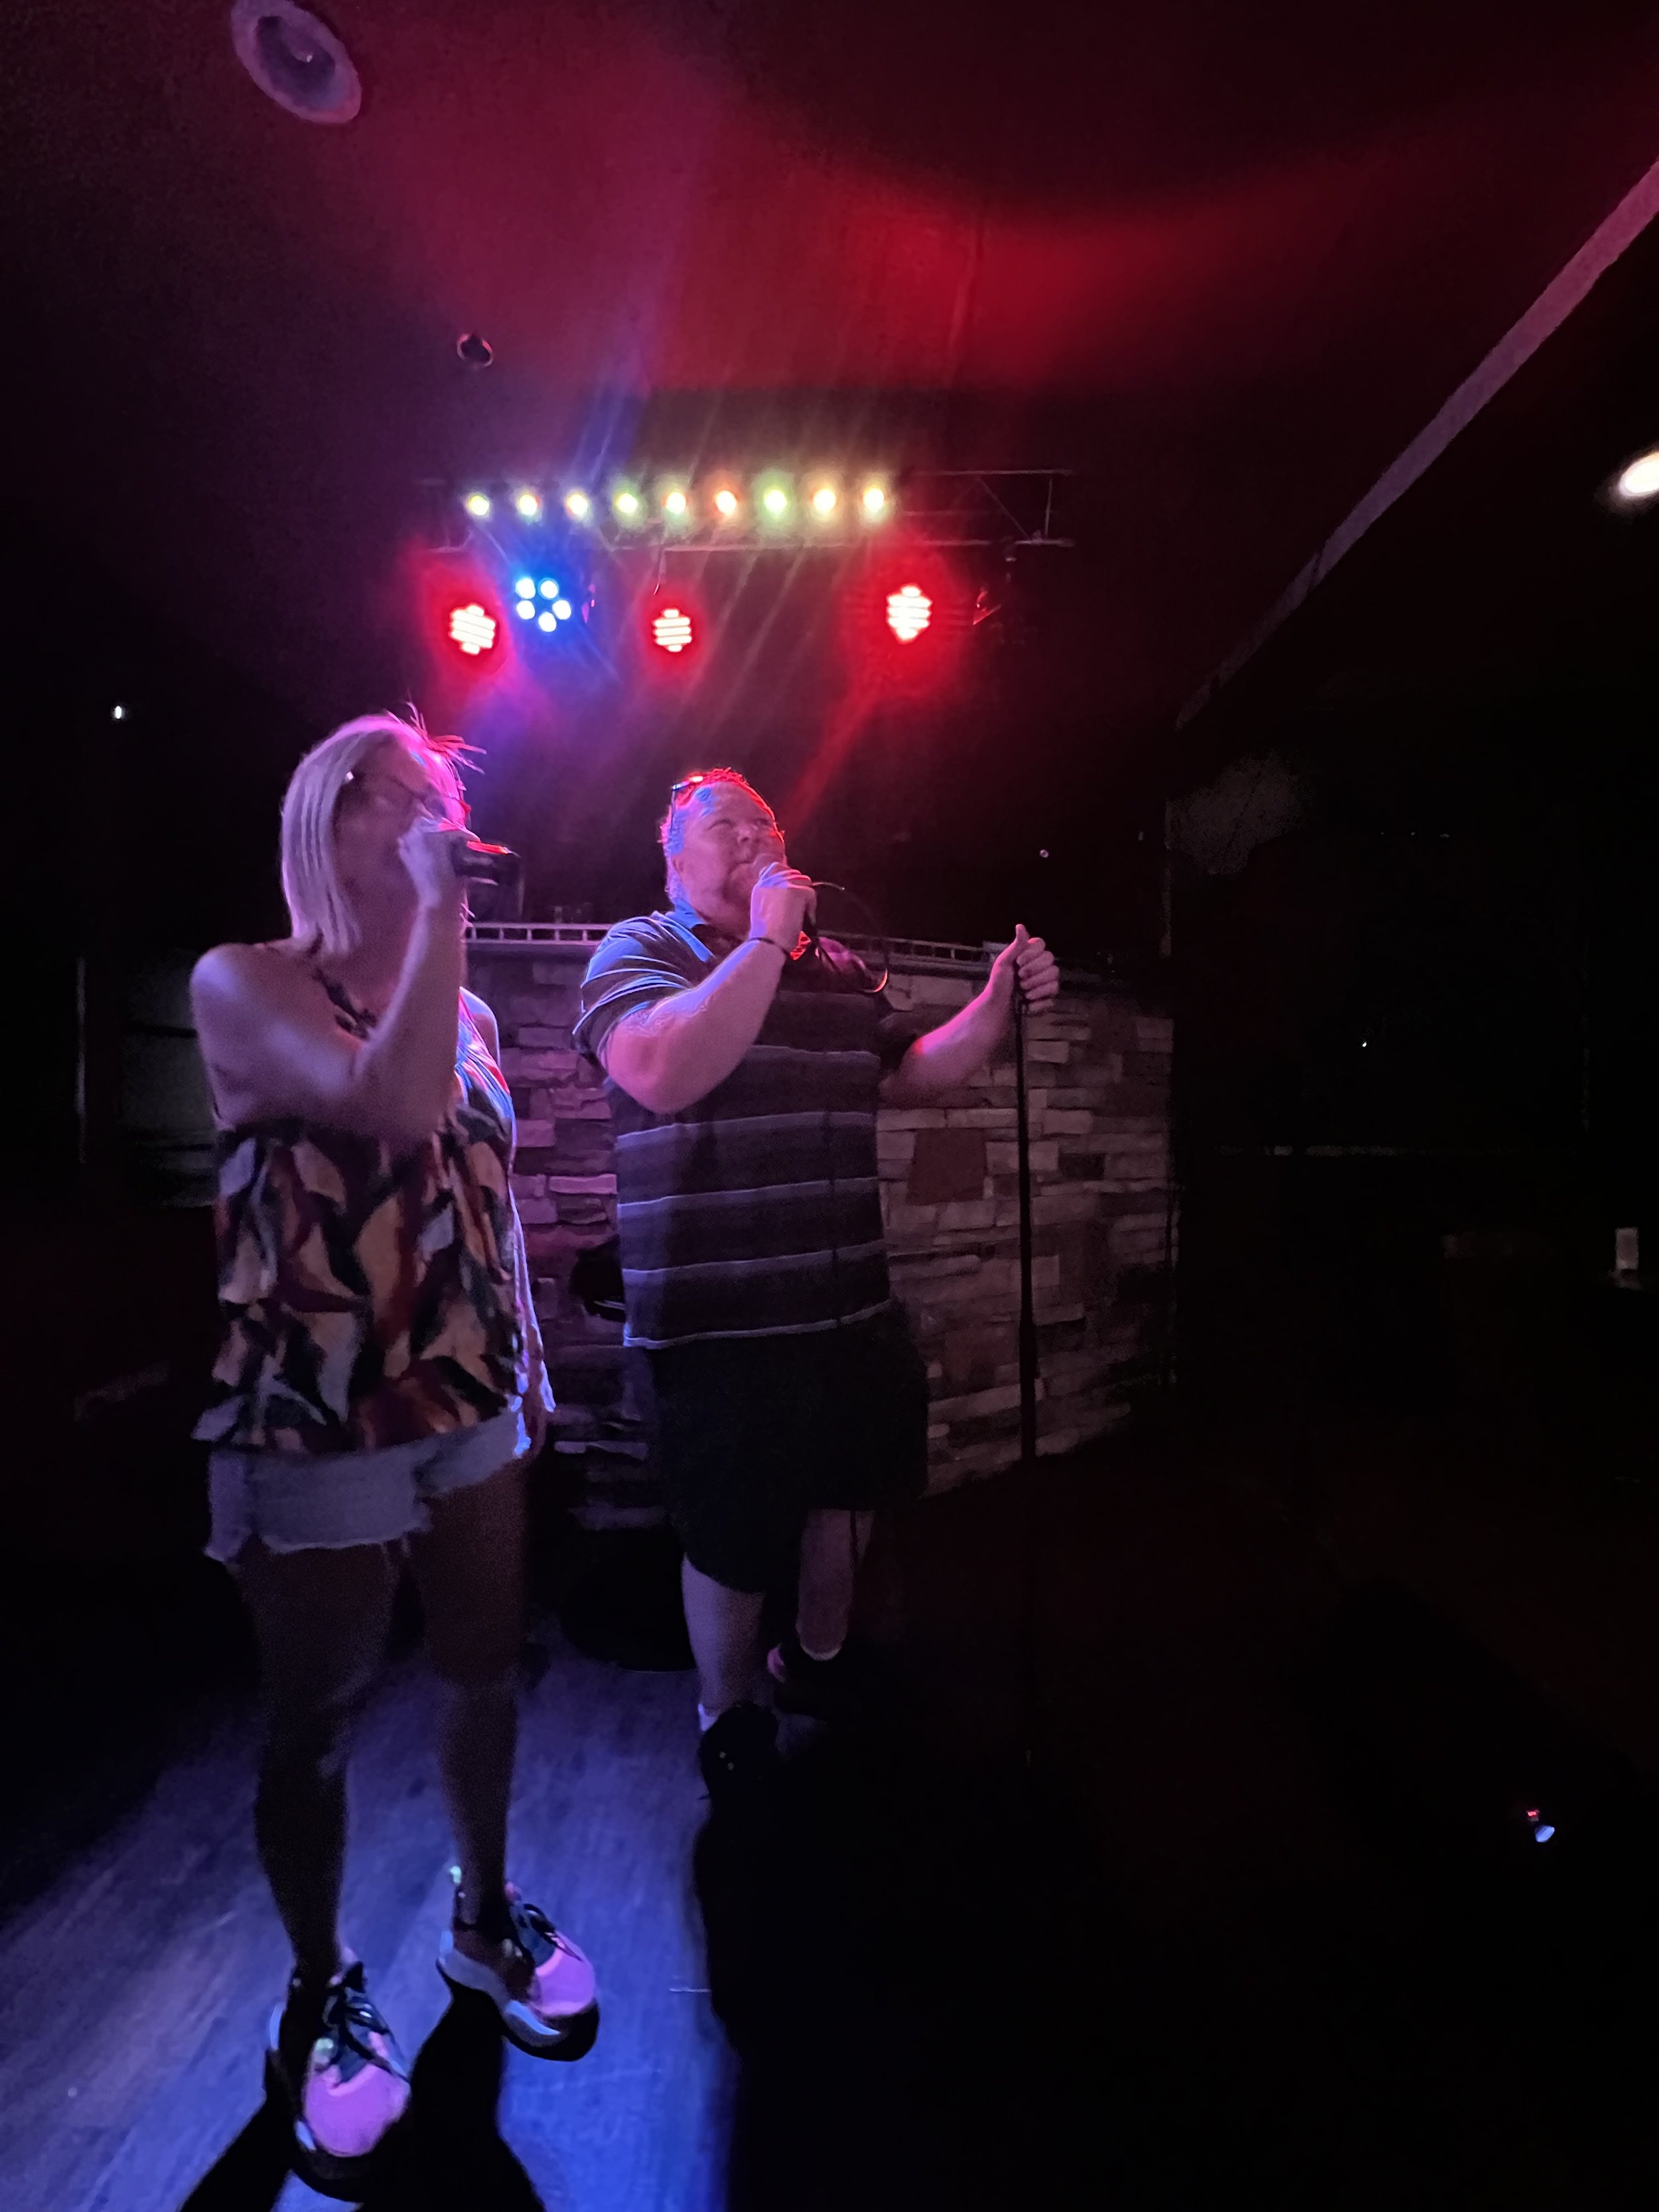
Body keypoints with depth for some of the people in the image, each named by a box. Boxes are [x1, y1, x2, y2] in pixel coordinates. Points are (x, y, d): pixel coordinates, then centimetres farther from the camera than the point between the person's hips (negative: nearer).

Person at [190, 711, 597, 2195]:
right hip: (315, 1423, -5)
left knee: (486, 1675, 19)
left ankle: (485, 1915, 44)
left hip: (473, 1407, 6)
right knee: (317, 1727, 13)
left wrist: (531, 1362, 15)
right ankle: (321, 1991, 38)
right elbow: (392, 1107, -29)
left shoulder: (468, 1009, 8)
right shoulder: (243, 984, -10)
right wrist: (441, 909, -22)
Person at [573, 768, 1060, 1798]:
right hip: (721, 1325, -6)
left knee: (851, 1488, 23)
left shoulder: (839, 966, 11)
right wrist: (766, 939, -22)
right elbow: (662, 1072, -27)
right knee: (735, 1543, 9)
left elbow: (913, 1074, 17)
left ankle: (819, 1664, 52)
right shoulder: (638, 949, -7)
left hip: (852, 1307, 7)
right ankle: (729, 1725, 39)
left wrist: (999, 1003, 2)